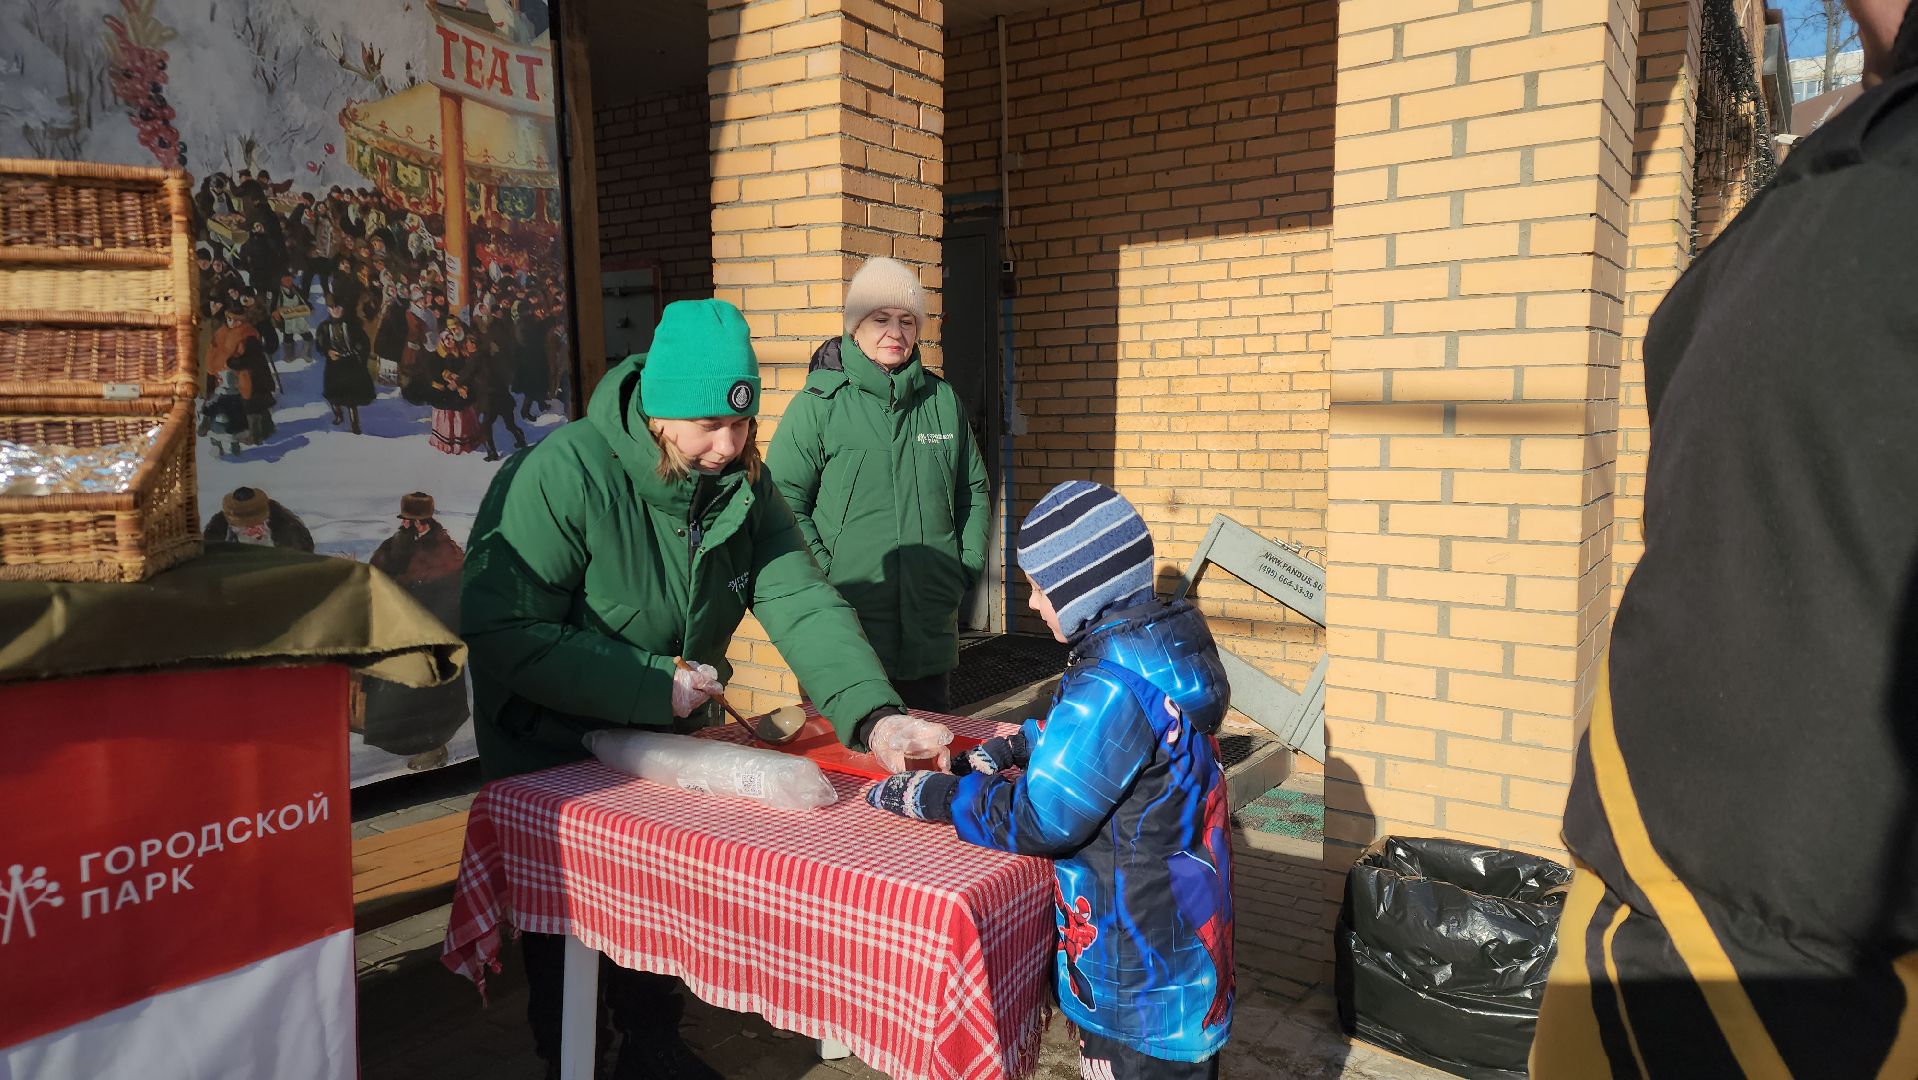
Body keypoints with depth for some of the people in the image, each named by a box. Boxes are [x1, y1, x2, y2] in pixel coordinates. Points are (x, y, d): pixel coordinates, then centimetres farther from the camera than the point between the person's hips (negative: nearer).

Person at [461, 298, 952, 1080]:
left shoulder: (743, 484, -10)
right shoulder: (562, 474, -28)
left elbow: (801, 602, -19)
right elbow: (503, 633, -30)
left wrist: (875, 716, -34)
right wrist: (655, 688, -31)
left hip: (665, 743, 5)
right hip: (553, 753, -5)